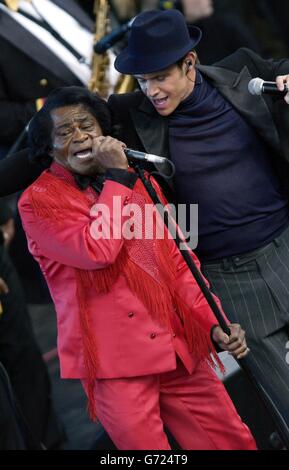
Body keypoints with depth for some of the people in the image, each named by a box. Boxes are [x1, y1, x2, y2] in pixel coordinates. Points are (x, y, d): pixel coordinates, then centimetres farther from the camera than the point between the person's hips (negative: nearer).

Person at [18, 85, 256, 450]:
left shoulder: (136, 182, 15)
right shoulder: (37, 201, -4)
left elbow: (174, 261, 16)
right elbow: (96, 250, -20)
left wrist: (213, 324, 4)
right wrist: (117, 175, -11)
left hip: (179, 350, 6)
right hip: (114, 360, -5)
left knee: (235, 443, 4)